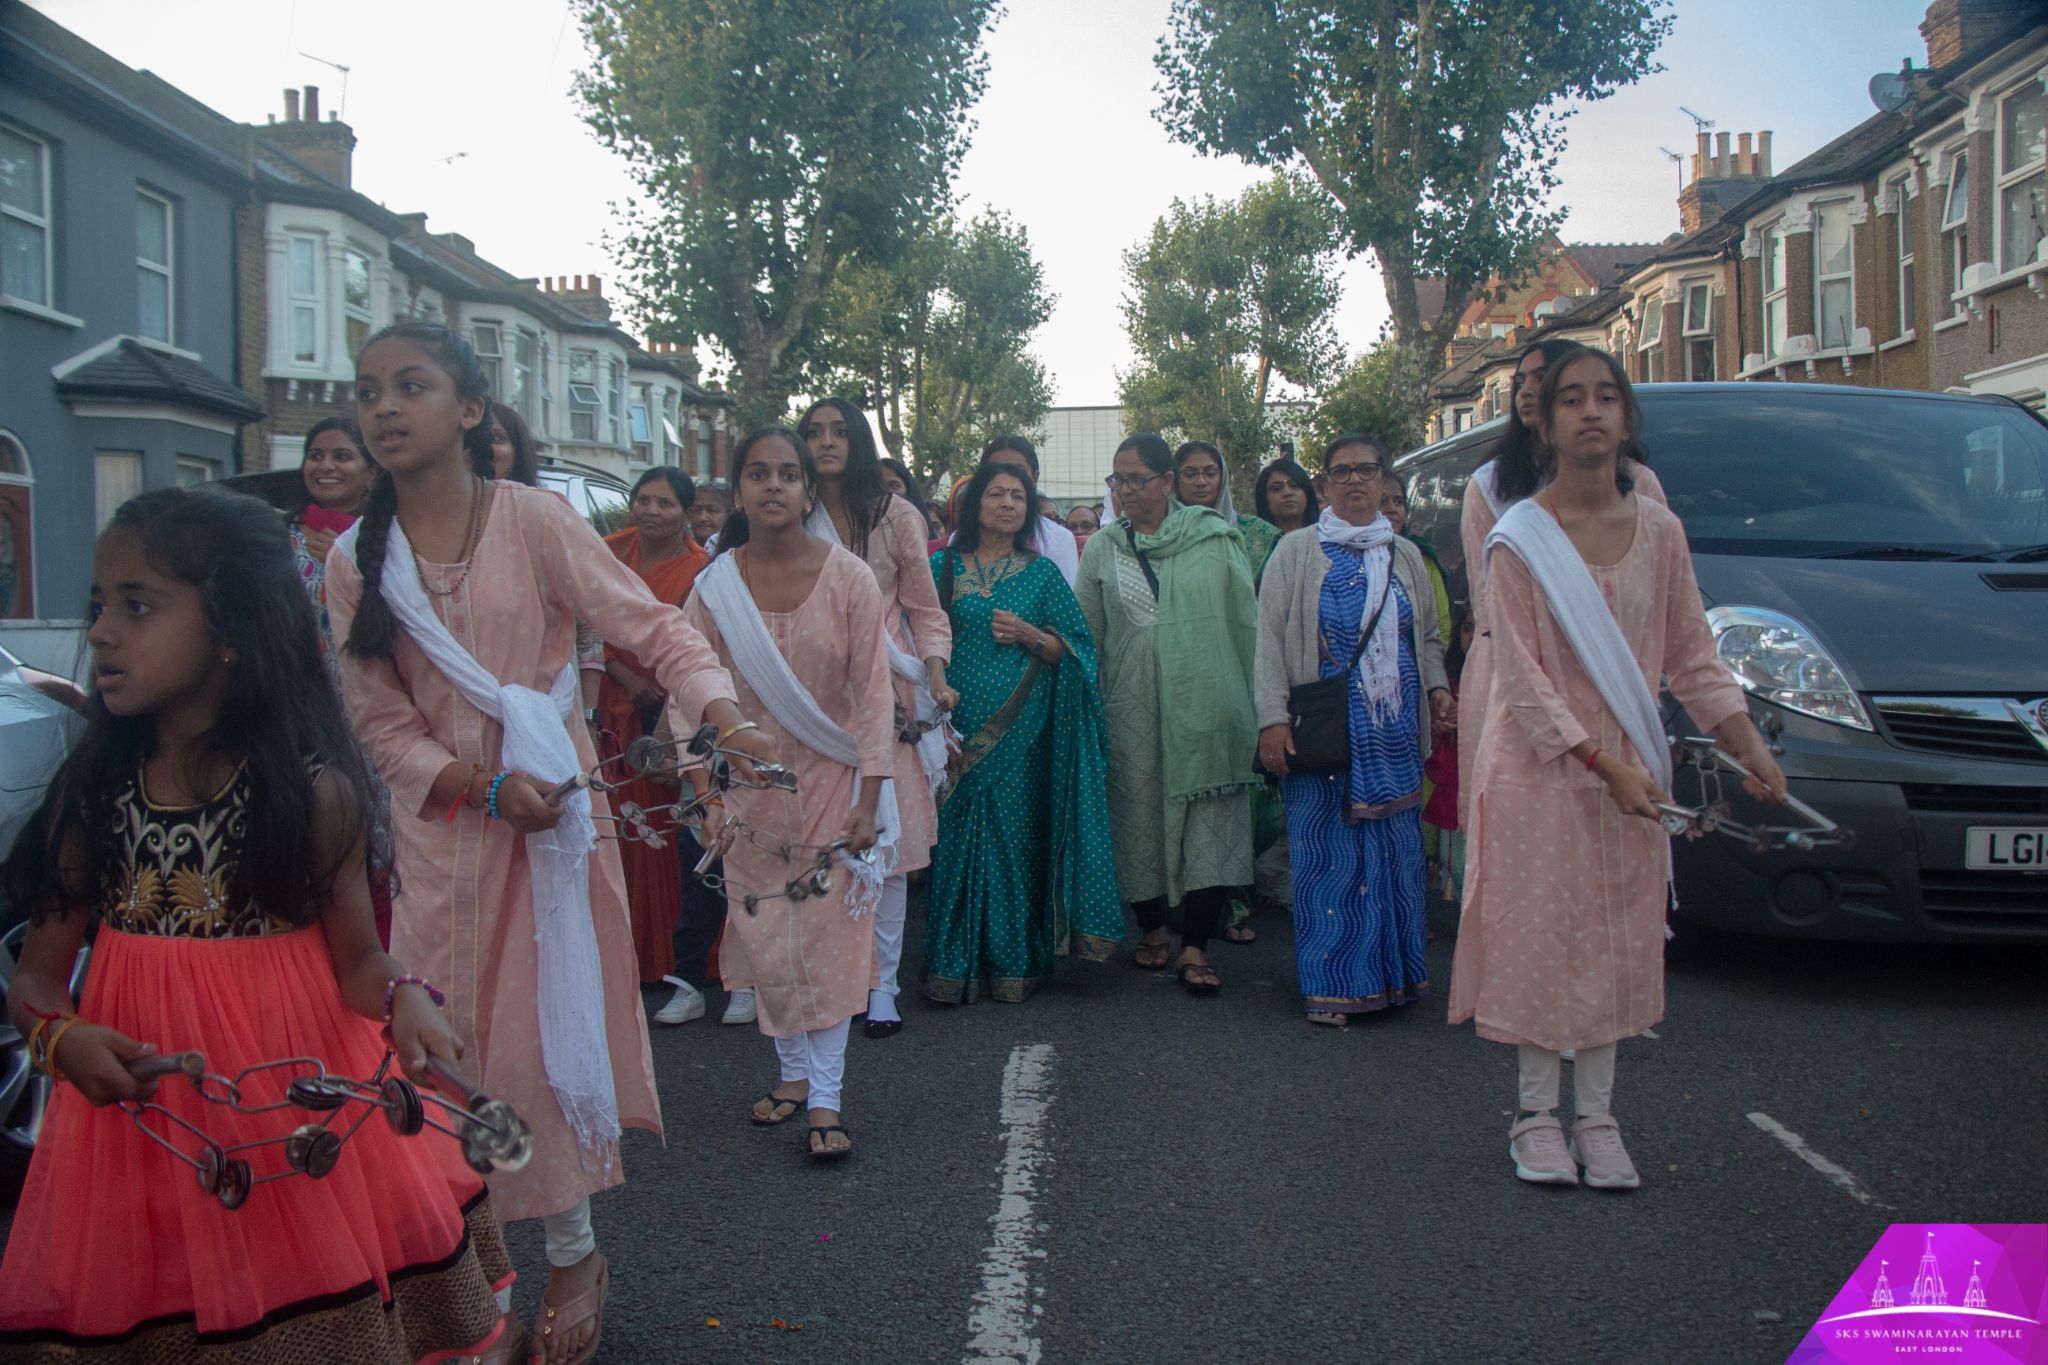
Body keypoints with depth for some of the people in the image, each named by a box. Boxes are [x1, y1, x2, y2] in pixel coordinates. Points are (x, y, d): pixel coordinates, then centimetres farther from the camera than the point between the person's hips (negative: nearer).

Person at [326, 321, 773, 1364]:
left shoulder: (533, 520, -8)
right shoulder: (355, 562, 2)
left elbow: (654, 629, -13)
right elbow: (380, 724, 0)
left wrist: (719, 712, -31)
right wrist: (484, 786, -16)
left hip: (553, 811, -2)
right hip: (438, 824, 3)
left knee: (550, 1027, 5)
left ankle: (573, 1254, 25)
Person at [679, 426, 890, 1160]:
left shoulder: (847, 577, -9)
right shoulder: (714, 586, -4)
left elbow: (872, 689, -7)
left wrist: (868, 798, -10)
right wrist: (705, 795, -6)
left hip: (832, 782, -2)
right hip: (753, 786, 2)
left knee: (831, 934, -1)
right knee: (765, 935, 8)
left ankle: (826, 1097, 6)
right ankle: (794, 1071, 26)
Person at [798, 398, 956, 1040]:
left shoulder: (896, 517, 3)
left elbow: (926, 610, 5)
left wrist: (936, 679, -8)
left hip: (887, 696, -1)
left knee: (889, 843, -2)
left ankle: (883, 985, 7)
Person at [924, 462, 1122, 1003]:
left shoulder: (1041, 573, 9)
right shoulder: (943, 567, 9)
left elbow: (1074, 649, 7)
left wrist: (1031, 634, -11)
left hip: (1019, 729, 0)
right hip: (959, 728, 0)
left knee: (1014, 836, -1)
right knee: (955, 834, -2)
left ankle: (1013, 963, 11)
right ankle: (953, 966, 8)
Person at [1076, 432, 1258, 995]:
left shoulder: (1215, 539, 3)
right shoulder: (1102, 551, 8)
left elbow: (1247, 622, 5)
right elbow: (1086, 636, 10)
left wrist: (1255, 706, 3)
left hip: (1207, 706, -1)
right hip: (1133, 710, 2)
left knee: (1211, 825, -4)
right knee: (1140, 817, 7)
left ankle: (1194, 947, 2)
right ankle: (1153, 930, 25)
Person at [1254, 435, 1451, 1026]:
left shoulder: (1405, 555, 14)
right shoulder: (1298, 551, 2)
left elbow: (1429, 637, 22)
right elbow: (1271, 638, -3)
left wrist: (1437, 689, 3)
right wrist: (1273, 720, -11)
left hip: (1395, 733, 4)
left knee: (1395, 851, 6)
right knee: (1328, 852, -2)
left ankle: (1393, 973, 18)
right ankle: (1333, 984, 6)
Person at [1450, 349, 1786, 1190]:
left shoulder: (1659, 533, 4)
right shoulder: (1519, 538, -8)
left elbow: (1693, 657, 9)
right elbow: (1520, 673, -12)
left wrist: (1750, 749, -2)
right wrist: (1600, 764, -19)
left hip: (1630, 769, 4)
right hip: (1540, 767, -4)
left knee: (1617, 941, 8)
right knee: (1542, 935, 1)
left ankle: (1597, 1117, 20)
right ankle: (1537, 1114, 16)